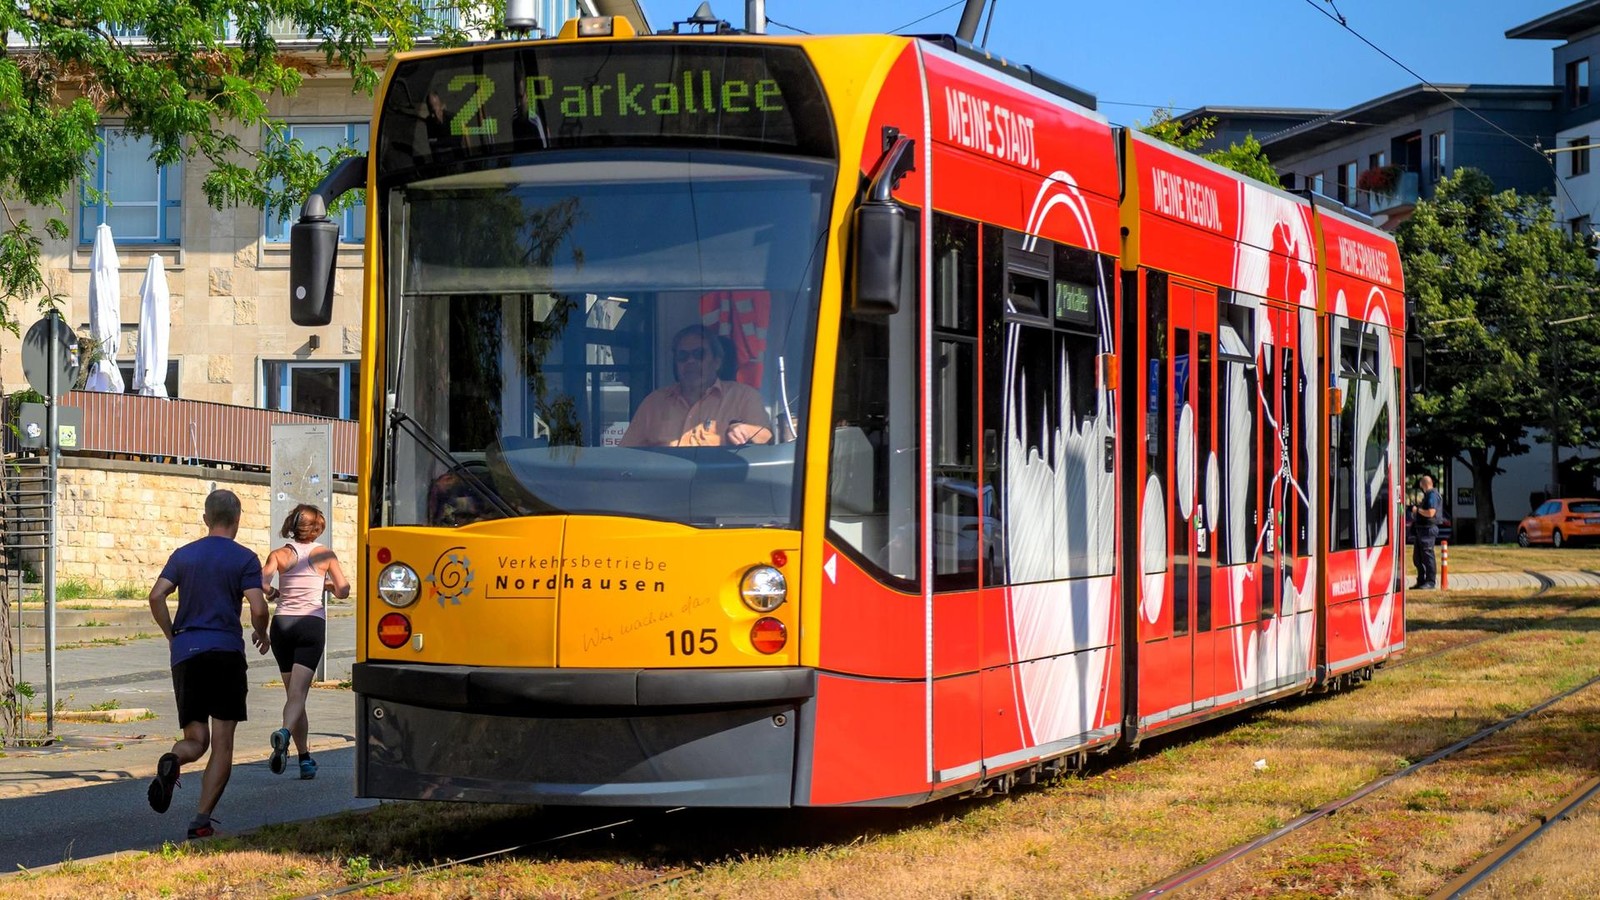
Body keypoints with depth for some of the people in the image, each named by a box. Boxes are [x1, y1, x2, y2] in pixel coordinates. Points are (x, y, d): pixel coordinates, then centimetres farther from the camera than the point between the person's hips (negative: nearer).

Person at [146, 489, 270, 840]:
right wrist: (261, 636, 11)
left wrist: (172, 636, 13)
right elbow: (258, 608, -10)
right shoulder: (244, 559, 0)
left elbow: (156, 596, 0)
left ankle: (171, 762, -24)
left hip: (185, 653, 3)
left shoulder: (183, 555, 11)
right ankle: (202, 820, -6)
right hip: (226, 652, -3)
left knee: (195, 740, 11)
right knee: (222, 743, 3)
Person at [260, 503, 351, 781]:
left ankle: (305, 758, 11)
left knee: (292, 692, 11)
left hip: (282, 623, 2)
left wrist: (271, 592, 11)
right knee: (298, 693, -11)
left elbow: (262, 581, -10)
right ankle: (285, 733, -41)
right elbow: (342, 591, 6)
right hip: (312, 623, -2)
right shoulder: (325, 555, 6)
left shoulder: (279, 554, 6)